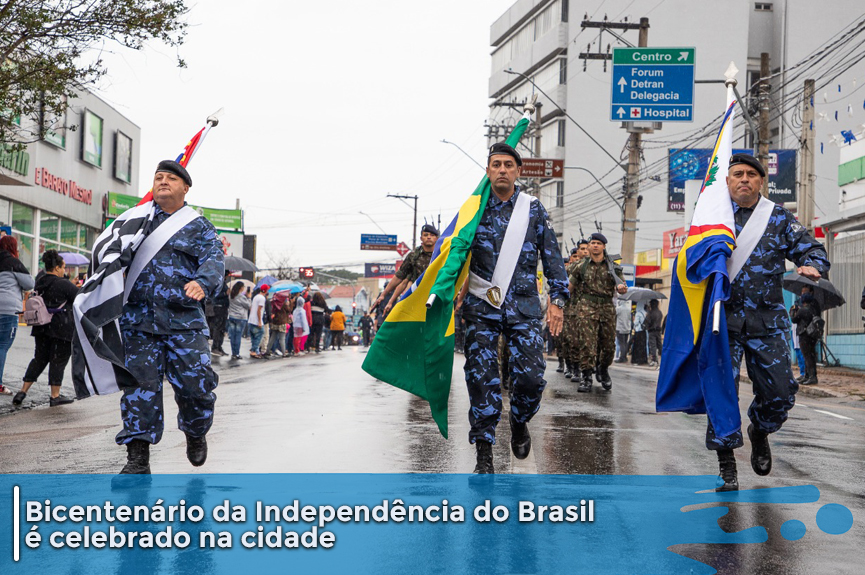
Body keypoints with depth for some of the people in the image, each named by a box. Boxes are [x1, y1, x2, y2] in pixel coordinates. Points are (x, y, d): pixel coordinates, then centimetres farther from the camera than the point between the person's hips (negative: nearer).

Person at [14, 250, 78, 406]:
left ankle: (23, 392, 9)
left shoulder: (40, 283, 7)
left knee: (39, 358, 14)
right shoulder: (63, 284, -14)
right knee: (58, 360, 2)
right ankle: (55, 396, 6)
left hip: (42, 328, 7)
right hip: (61, 328, -7)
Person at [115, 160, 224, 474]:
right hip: (138, 317, 2)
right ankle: (138, 457, 0)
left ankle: (195, 433, 23)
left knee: (195, 381, -8)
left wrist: (202, 283, -27)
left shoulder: (198, 225, 11)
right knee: (140, 383, -3)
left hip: (184, 319, -2)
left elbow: (214, 259, -5)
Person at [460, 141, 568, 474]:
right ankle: (484, 454, 1)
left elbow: (551, 256, 9)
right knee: (482, 379, -7)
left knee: (531, 377, -9)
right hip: (481, 307, 0)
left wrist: (557, 298, 1)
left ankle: (519, 422, 23)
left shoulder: (533, 209, 7)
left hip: (523, 308, 0)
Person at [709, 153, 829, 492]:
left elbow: (811, 248, 6)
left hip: (767, 321, 1)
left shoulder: (779, 218, 9)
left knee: (780, 391, 2)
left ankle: (760, 432, 35)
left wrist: (811, 267, -17)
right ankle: (725, 463, 2)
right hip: (723, 316, -1)